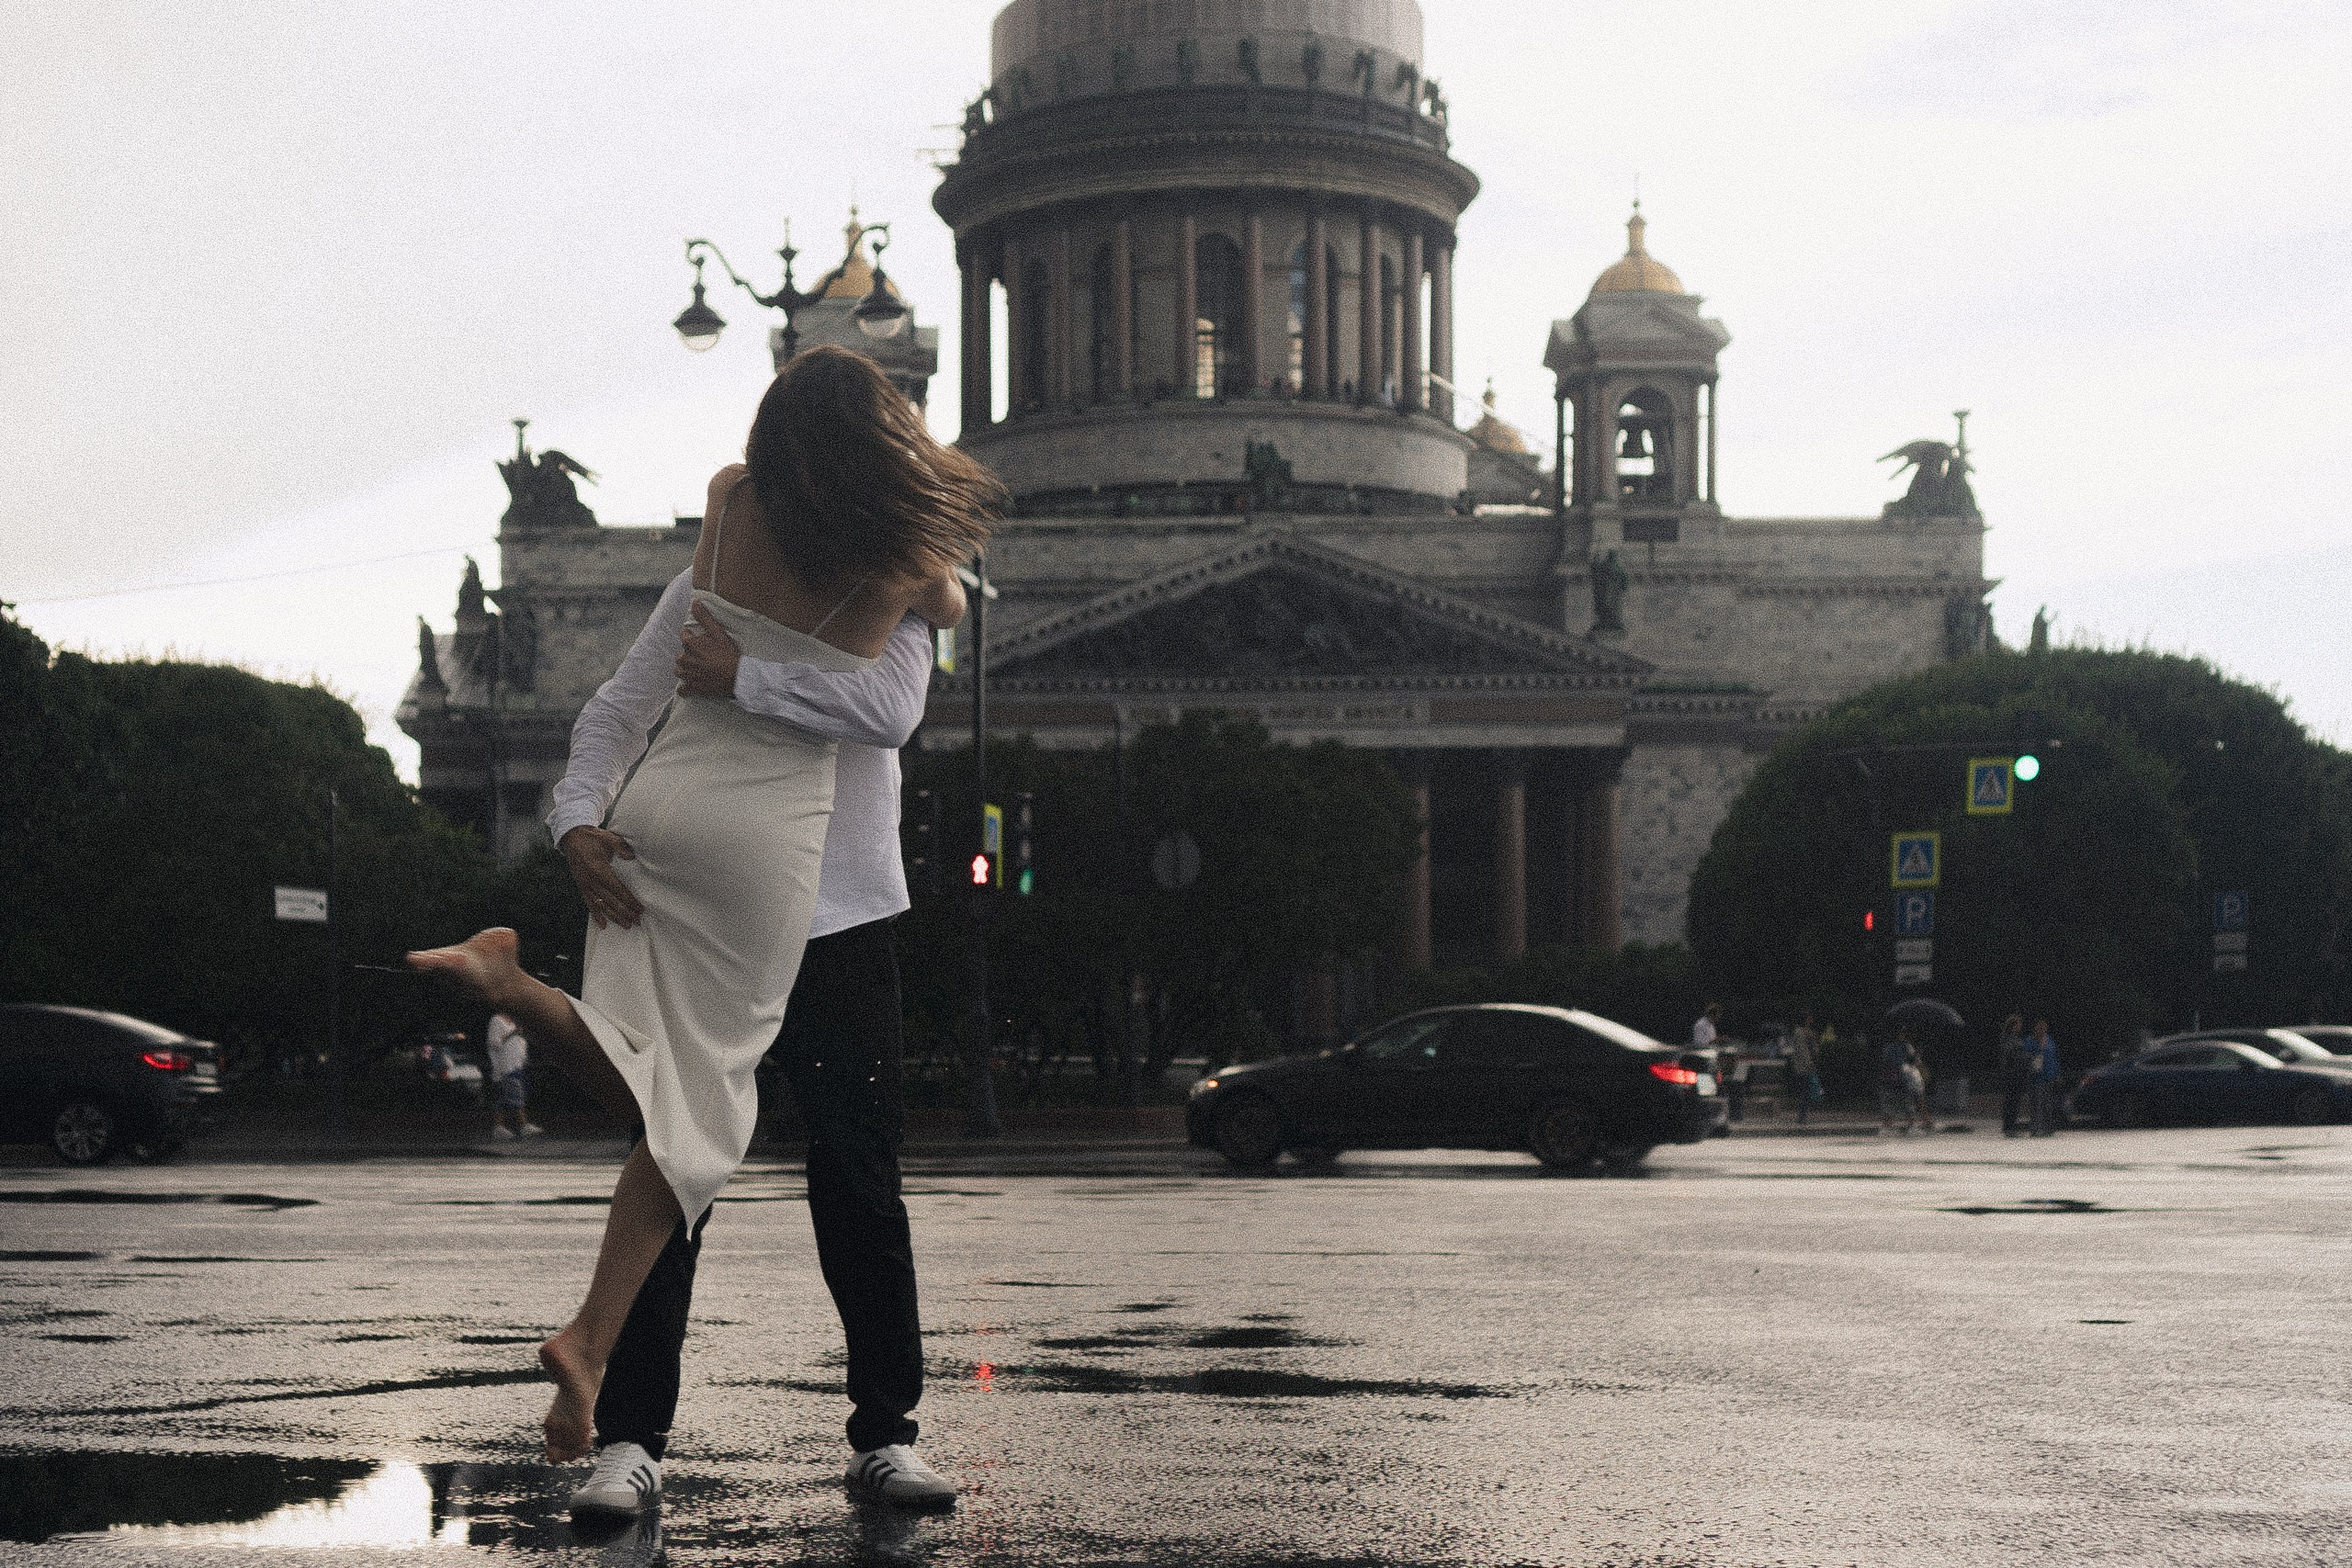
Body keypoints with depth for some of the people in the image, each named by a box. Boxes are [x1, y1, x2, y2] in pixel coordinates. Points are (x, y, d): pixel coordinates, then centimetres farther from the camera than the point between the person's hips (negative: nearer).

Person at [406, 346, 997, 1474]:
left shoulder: (732, 500, 2)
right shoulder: (904, 565, -5)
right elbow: (952, 610, 20)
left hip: (657, 798, 4)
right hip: (768, 828, -3)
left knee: (645, 1076, 14)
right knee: (703, 1089, 2)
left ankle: (508, 977, -15)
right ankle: (593, 1335, -10)